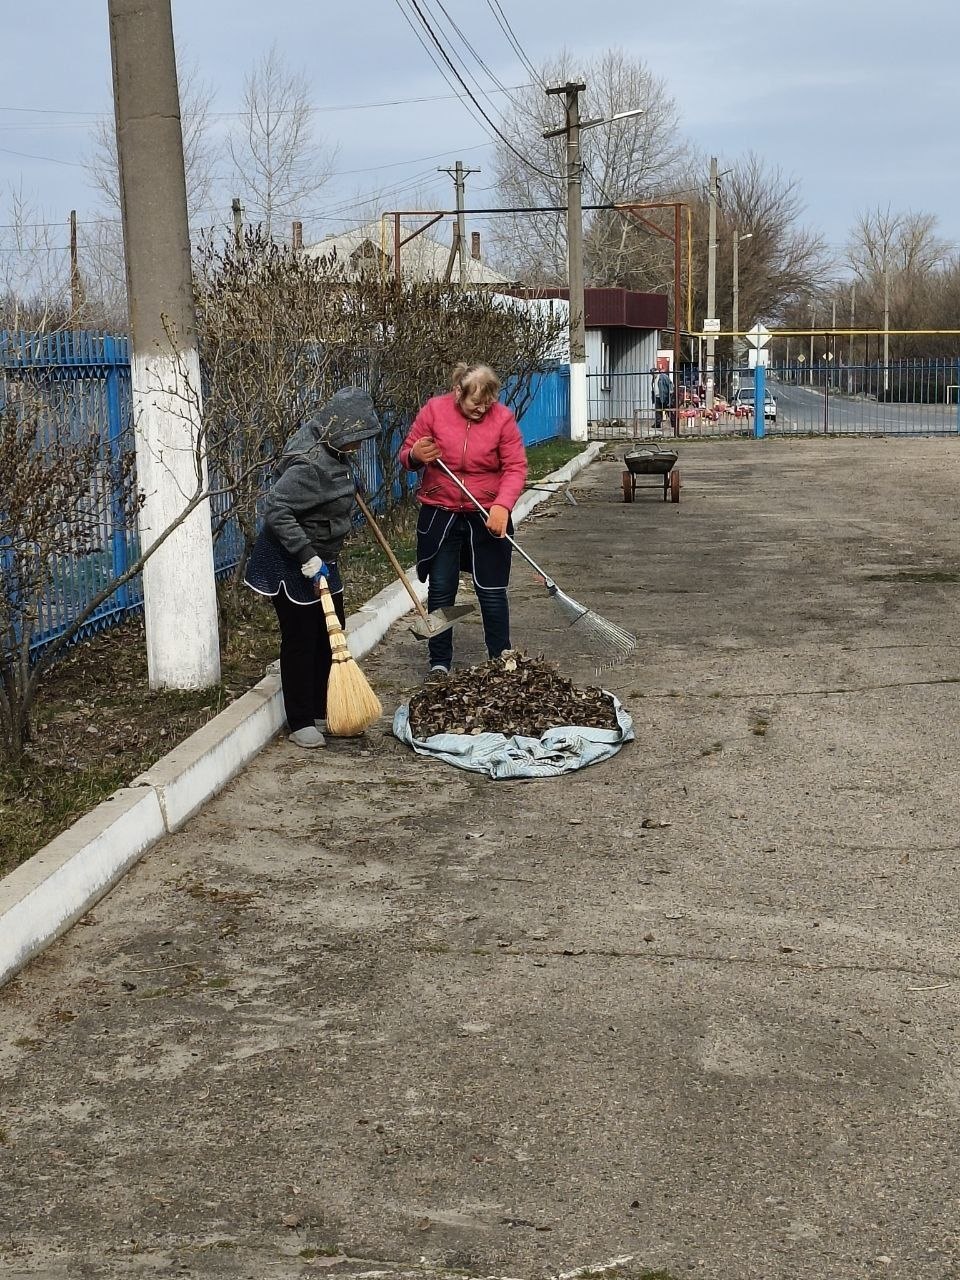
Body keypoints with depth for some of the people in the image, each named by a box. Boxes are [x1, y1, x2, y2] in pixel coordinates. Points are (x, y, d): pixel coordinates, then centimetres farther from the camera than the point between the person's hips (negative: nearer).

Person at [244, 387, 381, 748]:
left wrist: (350, 484, 38)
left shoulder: (331, 449, -1)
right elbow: (276, 509, -34)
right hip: (290, 561, -10)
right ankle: (301, 722, 10)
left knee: (331, 634, 15)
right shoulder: (311, 465, -30)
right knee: (301, 639, -1)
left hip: (319, 556, 10)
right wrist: (307, 558, -34)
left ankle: (321, 710, 27)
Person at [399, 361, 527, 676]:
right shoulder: (434, 410, -7)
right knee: (440, 591, 7)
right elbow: (406, 455, 2)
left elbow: (515, 468, -10)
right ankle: (439, 664, 17)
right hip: (439, 516, 1)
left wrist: (502, 506, -26)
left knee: (492, 592, 4)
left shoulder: (502, 418, -9)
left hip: (488, 518, -1)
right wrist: (416, 455, -23)